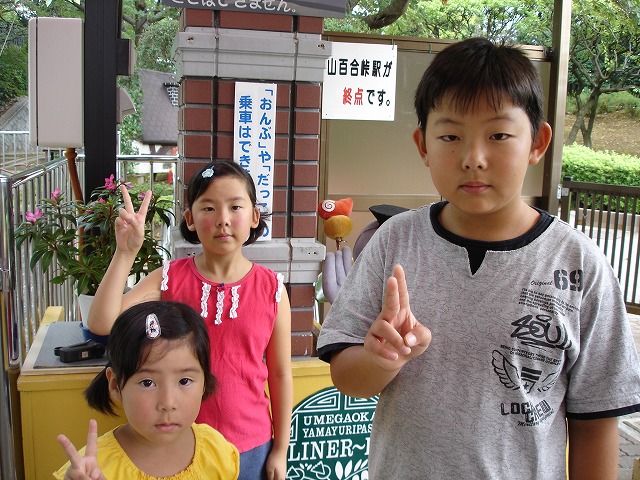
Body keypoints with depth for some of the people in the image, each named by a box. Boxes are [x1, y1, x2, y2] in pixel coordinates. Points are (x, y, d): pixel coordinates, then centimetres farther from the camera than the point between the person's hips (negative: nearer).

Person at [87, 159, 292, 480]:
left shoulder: (271, 288, -8)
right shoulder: (170, 279, -8)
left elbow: (280, 374, -2)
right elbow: (101, 323, -20)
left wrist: (280, 450, 3)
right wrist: (125, 253, -27)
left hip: (251, 447, 0)